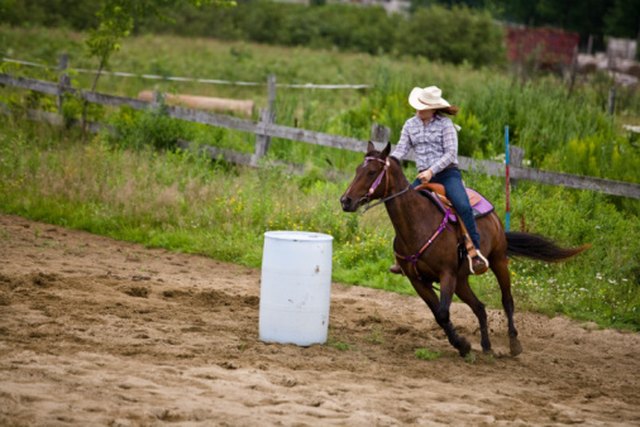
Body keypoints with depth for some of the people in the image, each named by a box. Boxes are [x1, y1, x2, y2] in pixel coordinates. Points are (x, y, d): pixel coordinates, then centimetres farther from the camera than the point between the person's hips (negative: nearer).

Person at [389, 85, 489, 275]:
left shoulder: (445, 124, -5)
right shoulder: (410, 125, 9)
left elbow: (450, 153, -11)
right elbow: (400, 150, 3)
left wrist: (432, 170, -22)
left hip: (447, 173, -5)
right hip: (424, 177, 5)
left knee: (463, 206, -29)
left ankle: (474, 251, -23)